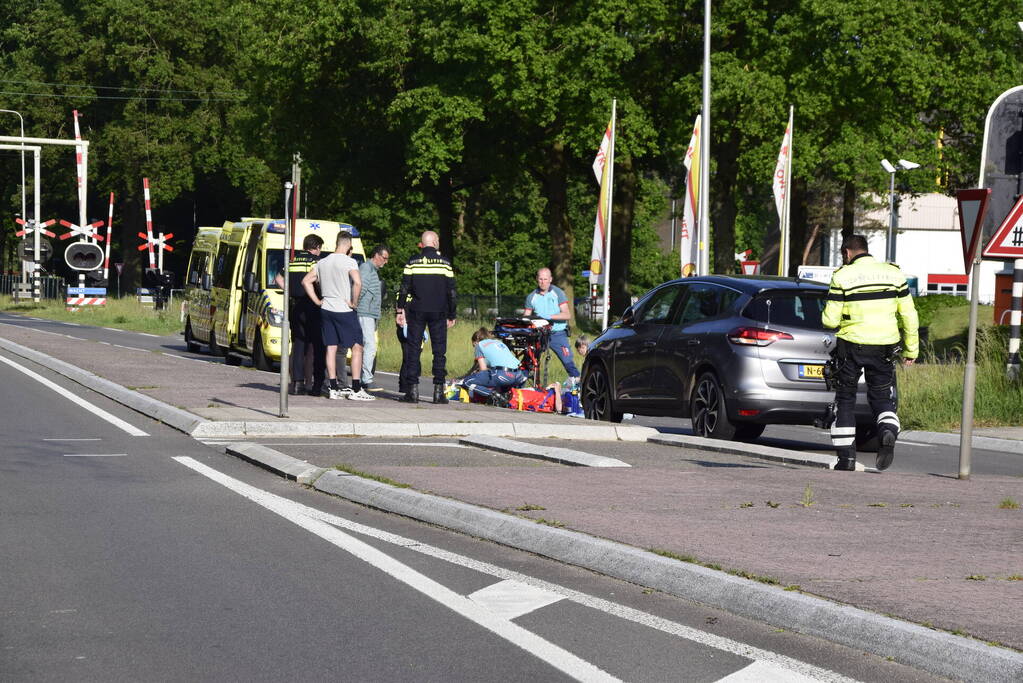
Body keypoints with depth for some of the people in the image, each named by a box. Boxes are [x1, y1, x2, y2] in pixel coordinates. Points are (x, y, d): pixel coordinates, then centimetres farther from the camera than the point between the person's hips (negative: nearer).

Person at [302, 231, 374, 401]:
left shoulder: (323, 263, 9)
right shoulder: (349, 262, -11)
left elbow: (306, 281, 12)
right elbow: (357, 282, -26)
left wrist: (317, 301, 11)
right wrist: (353, 302, -14)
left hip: (326, 310, 6)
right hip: (344, 311, -6)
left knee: (331, 348, 8)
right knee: (357, 347, 0)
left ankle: (333, 389, 7)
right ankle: (356, 390, -5)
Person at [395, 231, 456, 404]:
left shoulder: (412, 262, 2)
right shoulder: (445, 263, 2)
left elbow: (404, 288, 0)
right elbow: (451, 291, 4)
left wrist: (400, 310, 6)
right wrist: (451, 315, 11)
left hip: (416, 312, 0)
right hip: (439, 312, 0)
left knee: (413, 350, 2)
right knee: (439, 351, 3)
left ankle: (412, 390, -3)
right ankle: (438, 391, -2)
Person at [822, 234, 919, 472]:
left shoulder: (843, 277, -6)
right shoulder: (894, 273, 4)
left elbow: (830, 320, -8)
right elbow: (908, 315, 5)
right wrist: (911, 349, 13)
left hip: (851, 346, -2)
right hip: (884, 347, 2)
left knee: (845, 400, 12)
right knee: (883, 398, 13)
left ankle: (846, 456, 8)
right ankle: (888, 433, -18)